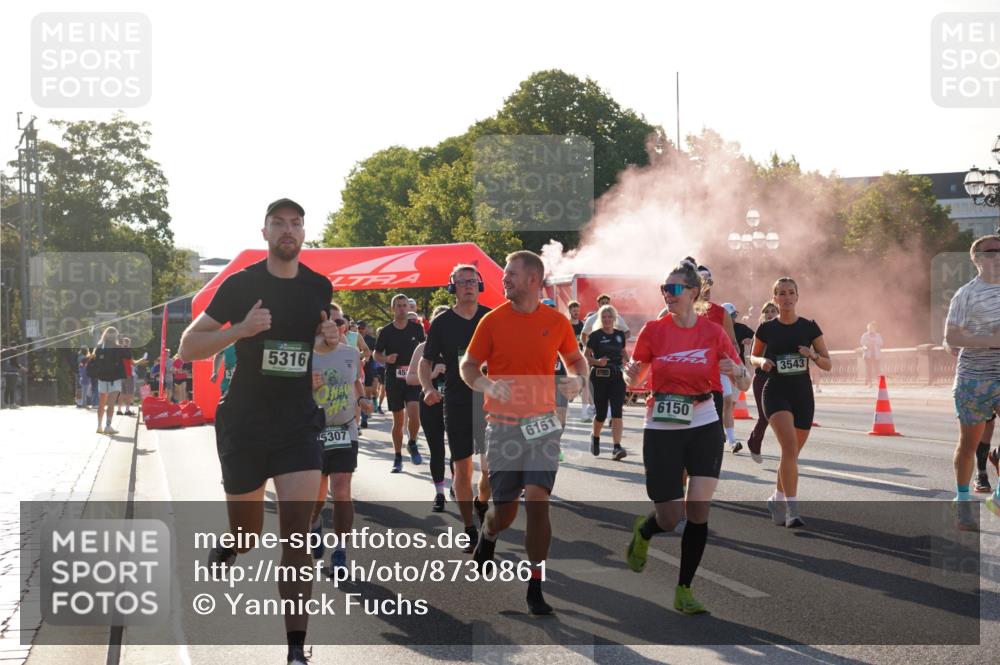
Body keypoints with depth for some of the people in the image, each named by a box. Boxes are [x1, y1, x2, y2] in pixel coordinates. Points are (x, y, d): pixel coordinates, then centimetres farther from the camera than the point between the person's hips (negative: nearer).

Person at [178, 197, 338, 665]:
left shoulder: (320, 287, 4)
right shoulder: (240, 284, -6)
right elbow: (188, 348, -7)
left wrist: (328, 341, -1)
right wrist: (240, 329, -22)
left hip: (299, 424, 1)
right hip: (244, 424, -1)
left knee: (297, 536, -10)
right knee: (246, 534, 11)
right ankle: (223, 549, 49)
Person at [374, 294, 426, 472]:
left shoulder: (417, 328, 3)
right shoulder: (386, 331, 1)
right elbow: (376, 354, 8)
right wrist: (386, 359, -13)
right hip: (393, 379, 0)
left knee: (414, 414, -18)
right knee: (398, 421, 5)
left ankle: (412, 444, 11)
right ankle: (398, 458, 16)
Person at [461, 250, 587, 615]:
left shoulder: (557, 321, 2)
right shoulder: (492, 320, -1)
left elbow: (575, 358, 18)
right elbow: (468, 366, 4)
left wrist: (579, 379, -5)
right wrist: (488, 385, -16)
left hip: (542, 424, 0)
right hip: (502, 424, 0)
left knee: (537, 501, -12)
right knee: (505, 510, 4)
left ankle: (535, 590, -1)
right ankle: (487, 536, 43)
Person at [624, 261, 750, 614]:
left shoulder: (713, 331, -2)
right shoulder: (654, 330, -4)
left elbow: (745, 383, 5)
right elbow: (635, 379, 5)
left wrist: (736, 370, -18)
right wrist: (631, 372, -18)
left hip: (704, 428, 1)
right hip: (661, 429, -1)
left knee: (699, 511, -5)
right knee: (670, 519, -2)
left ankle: (684, 591, 9)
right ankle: (642, 530, 35)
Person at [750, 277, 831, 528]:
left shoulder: (809, 327, 2)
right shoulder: (766, 329, 0)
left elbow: (828, 365, 4)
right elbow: (753, 357, 14)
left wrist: (813, 356, -17)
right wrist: (762, 361, -8)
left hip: (803, 395, 3)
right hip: (776, 393, -3)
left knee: (792, 453, 11)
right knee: (790, 446, -22)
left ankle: (777, 499, 34)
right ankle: (792, 509, -21)